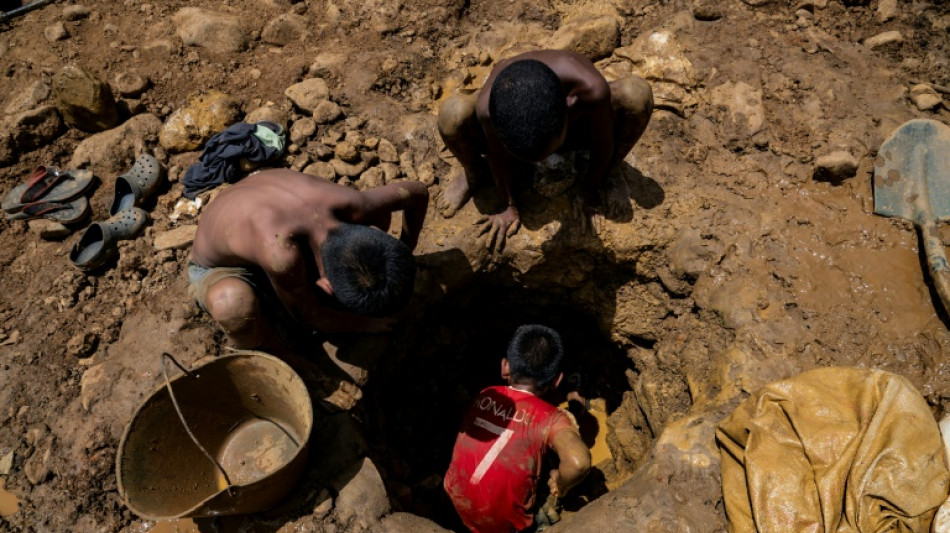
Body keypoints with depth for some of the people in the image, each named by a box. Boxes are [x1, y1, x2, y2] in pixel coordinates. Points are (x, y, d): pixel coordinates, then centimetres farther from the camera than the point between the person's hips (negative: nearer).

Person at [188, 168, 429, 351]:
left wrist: (406, 251, -5)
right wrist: (368, 324, -13)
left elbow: (418, 192, -11)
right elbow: (307, 315, -27)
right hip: (219, 271, -5)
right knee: (233, 303, -43)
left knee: (380, 214, -10)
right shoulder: (282, 254, -48)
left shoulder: (354, 206, -33)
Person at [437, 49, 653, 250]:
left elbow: (602, 145, -22)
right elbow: (498, 157, -19)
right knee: (452, 114, -32)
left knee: (637, 94, -29)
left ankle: (608, 173, 2)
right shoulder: (488, 105, -40)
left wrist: (591, 189, -8)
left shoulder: (591, 88, -43)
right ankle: (473, 171, 4)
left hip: (577, 130, 1)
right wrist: (508, 206, -7)